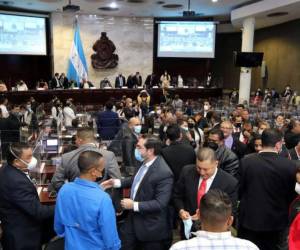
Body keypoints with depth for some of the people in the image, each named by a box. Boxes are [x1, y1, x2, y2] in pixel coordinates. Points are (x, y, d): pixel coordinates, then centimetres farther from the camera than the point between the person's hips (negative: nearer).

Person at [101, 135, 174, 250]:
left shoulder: (164, 173, -29)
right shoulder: (145, 162, -5)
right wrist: (117, 182, 3)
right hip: (134, 218, 8)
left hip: (151, 226, -8)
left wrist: (134, 205, -26)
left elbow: (160, 203, -28)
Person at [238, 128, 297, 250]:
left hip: (249, 218, 0)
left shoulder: (246, 161, -15)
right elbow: (291, 195, -3)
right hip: (277, 221, 0)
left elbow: (240, 190, -5)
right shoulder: (290, 166, -16)